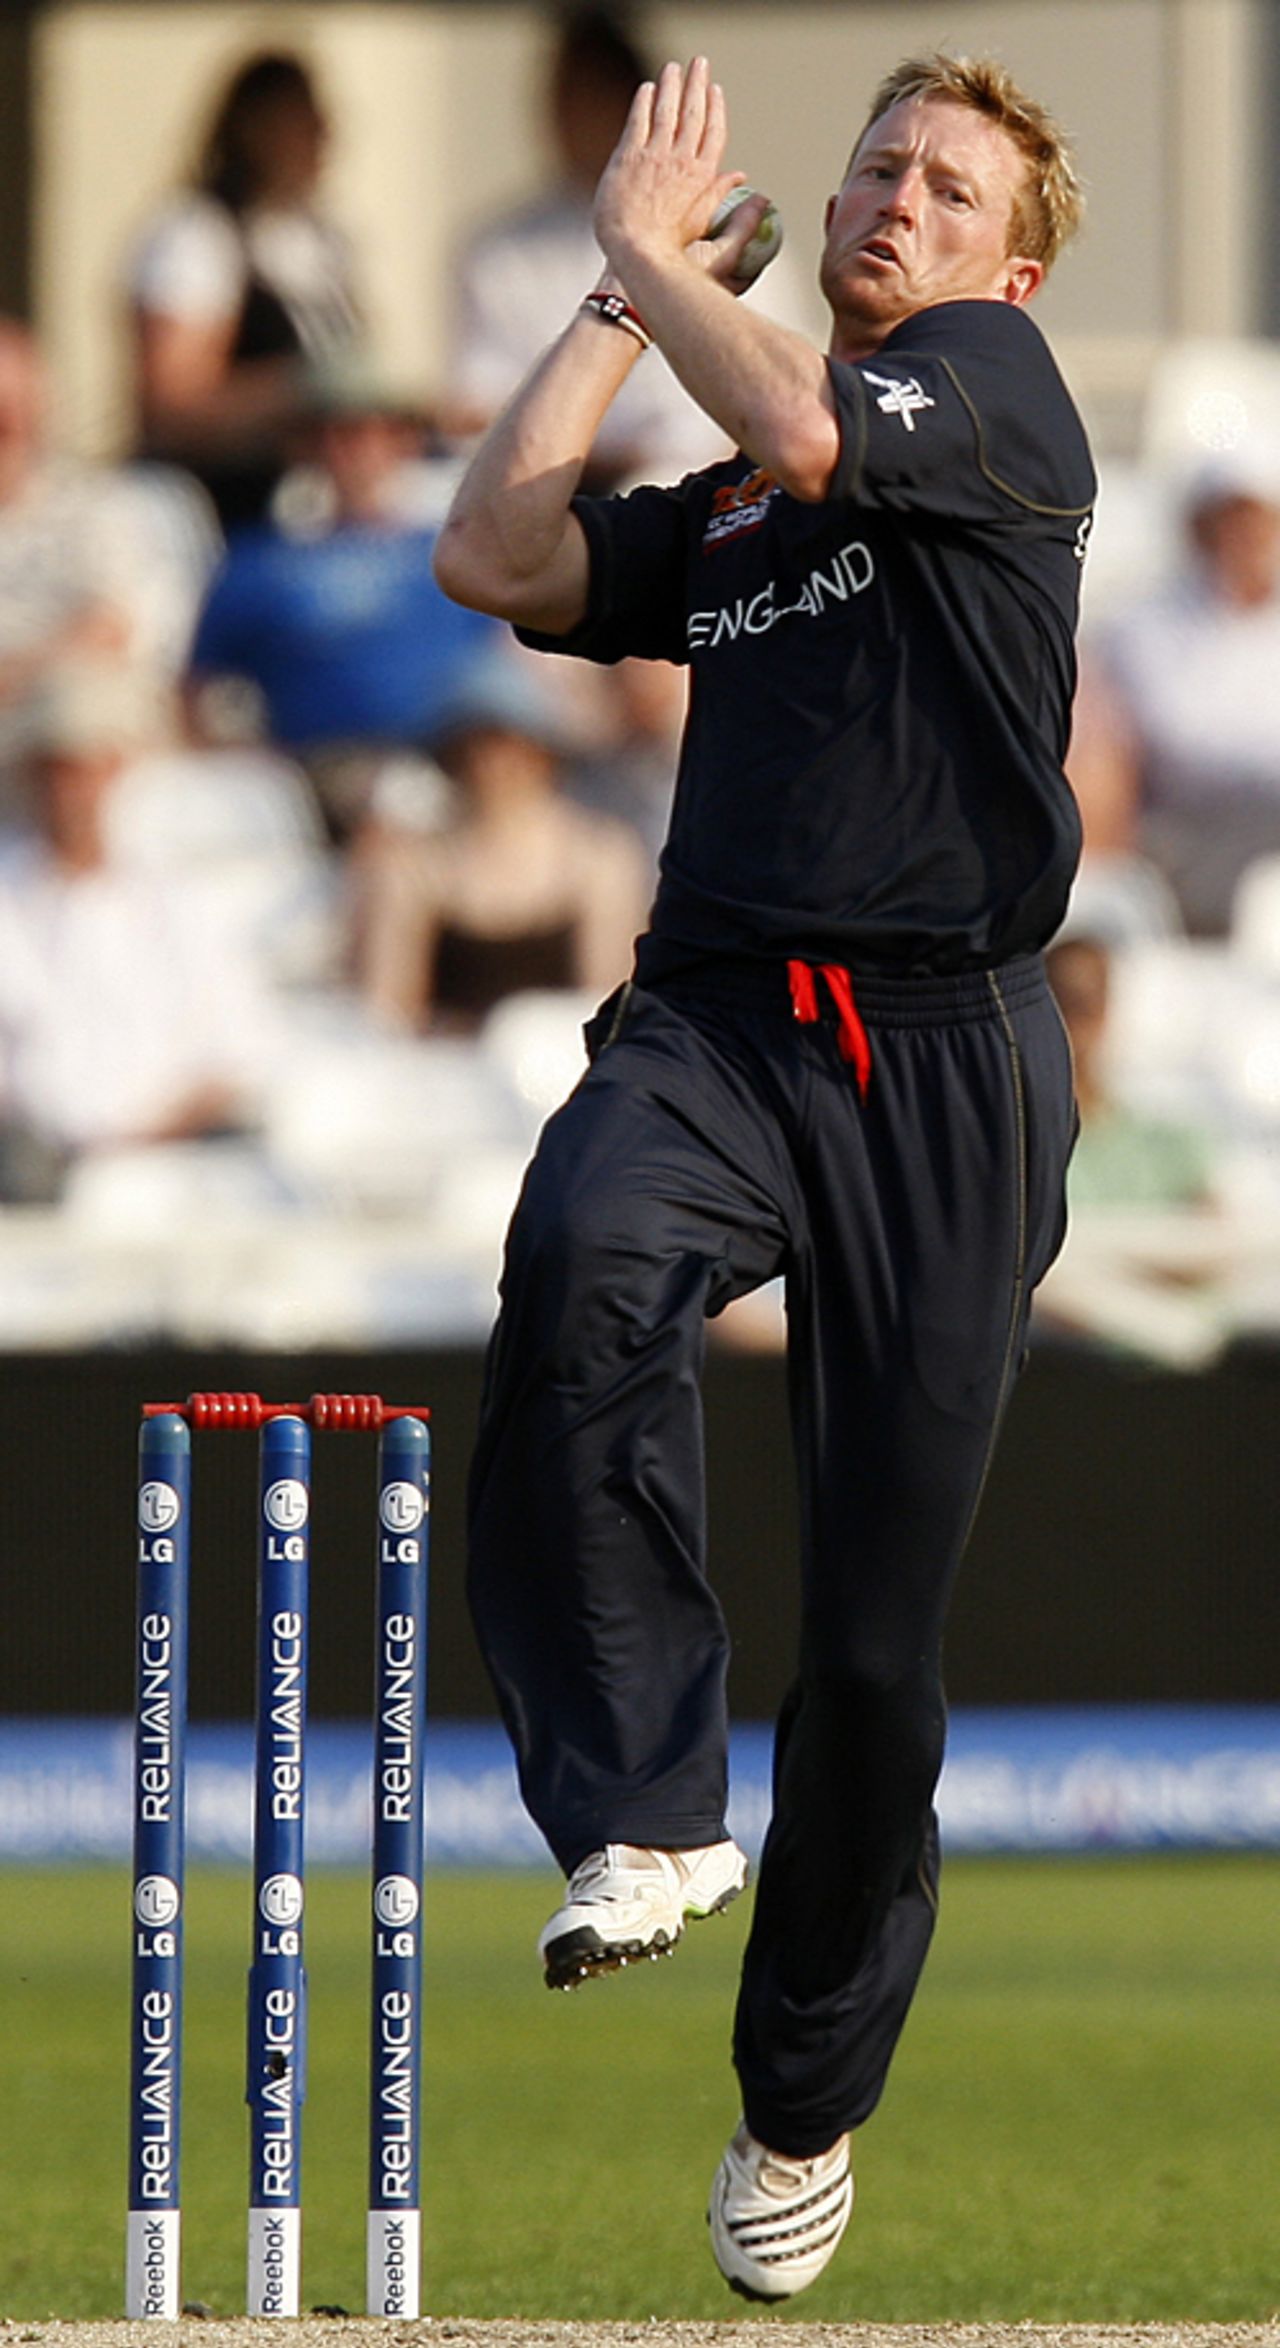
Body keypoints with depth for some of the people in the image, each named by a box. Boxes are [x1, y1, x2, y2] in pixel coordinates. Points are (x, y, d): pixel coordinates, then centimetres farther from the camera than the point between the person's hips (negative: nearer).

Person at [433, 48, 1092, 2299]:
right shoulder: (712, 514, 22)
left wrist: (655, 240, 3)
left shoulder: (1000, 386, 6)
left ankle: (806, 2099, 18)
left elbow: (806, 433, -13)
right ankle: (641, 1817, -34)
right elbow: (494, 555, 9)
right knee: (588, 1260, -35)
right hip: (712, 1020, 3)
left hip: (944, 1057, -3)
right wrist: (626, 288, 14)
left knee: (878, 1628, -1)